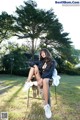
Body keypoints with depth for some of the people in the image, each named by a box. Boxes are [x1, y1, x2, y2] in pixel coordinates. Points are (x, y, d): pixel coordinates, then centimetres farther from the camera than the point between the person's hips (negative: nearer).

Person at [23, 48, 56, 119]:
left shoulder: (52, 62, 3)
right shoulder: (41, 61, 19)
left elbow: (50, 72, -11)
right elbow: (31, 63, 12)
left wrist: (42, 79, -24)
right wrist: (35, 66, -11)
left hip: (47, 78, -5)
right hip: (40, 78, 5)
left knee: (45, 81, -41)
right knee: (34, 66, -11)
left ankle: (46, 105, -49)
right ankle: (28, 82, -26)